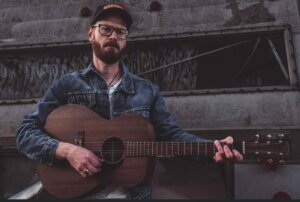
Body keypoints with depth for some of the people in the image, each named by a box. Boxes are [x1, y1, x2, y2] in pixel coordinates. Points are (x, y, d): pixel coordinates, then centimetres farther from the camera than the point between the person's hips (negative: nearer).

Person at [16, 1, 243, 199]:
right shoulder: (67, 85, 4)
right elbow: (26, 132, -1)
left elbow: (171, 133, 1)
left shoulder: (148, 90, 10)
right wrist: (66, 150, -18)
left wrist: (212, 147, -15)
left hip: (135, 192, 2)